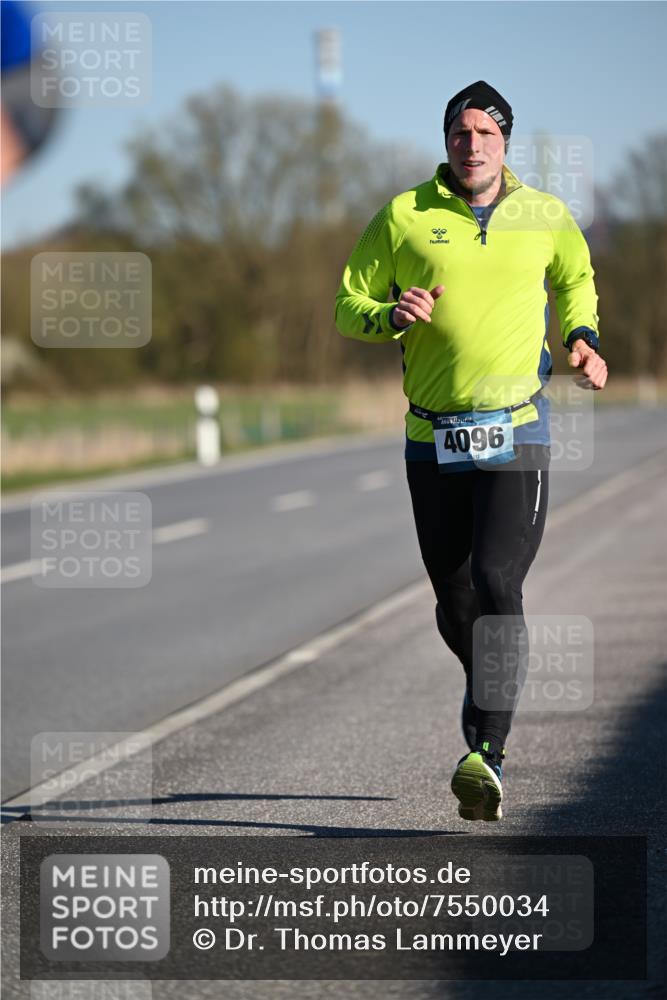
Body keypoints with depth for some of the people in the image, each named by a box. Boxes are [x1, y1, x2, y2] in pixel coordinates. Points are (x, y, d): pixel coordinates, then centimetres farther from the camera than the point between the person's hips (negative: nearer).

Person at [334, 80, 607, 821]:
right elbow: (348, 308, 7)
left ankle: (487, 753, -22)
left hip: (517, 433, -1)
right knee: (454, 605, 8)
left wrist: (581, 337, 8)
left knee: (498, 586, -17)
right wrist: (391, 315, -14)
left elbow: (576, 279, 27)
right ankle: (488, 694, 38)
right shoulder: (404, 217, 2)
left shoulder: (546, 218, 6)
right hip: (434, 439, 2)